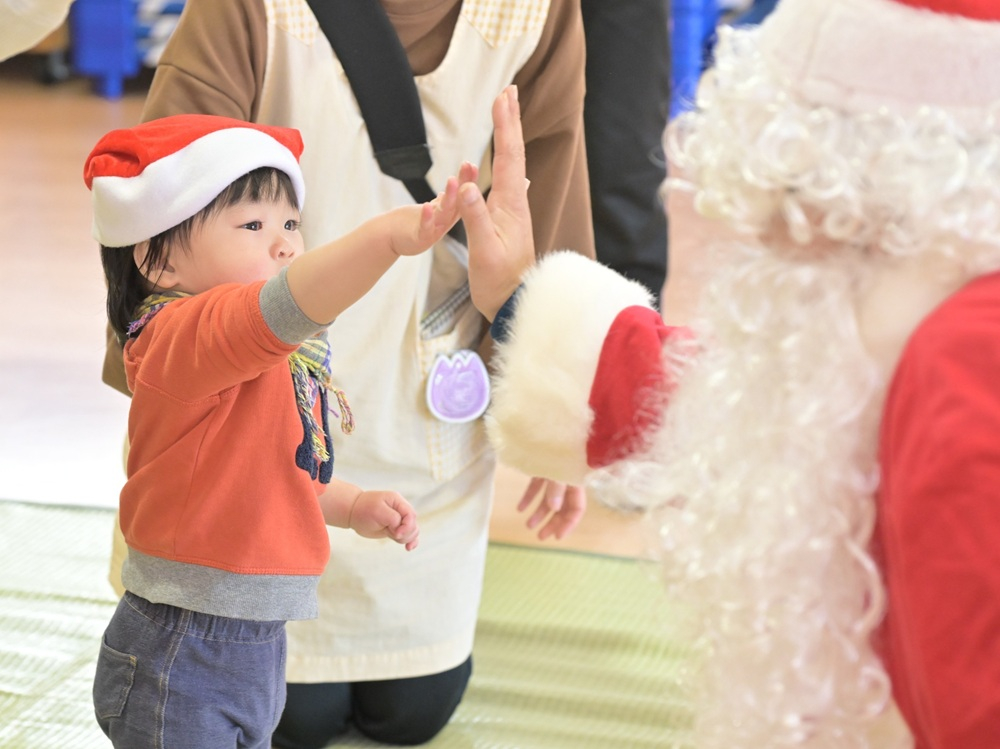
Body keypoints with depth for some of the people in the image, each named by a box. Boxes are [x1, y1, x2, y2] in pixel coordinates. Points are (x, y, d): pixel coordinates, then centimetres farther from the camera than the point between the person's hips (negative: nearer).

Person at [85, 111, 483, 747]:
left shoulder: (287, 358, 11)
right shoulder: (180, 335, -20)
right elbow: (283, 307, -41)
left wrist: (353, 506, 8)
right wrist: (387, 237, -54)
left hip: (256, 645, 9)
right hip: (181, 656, -9)